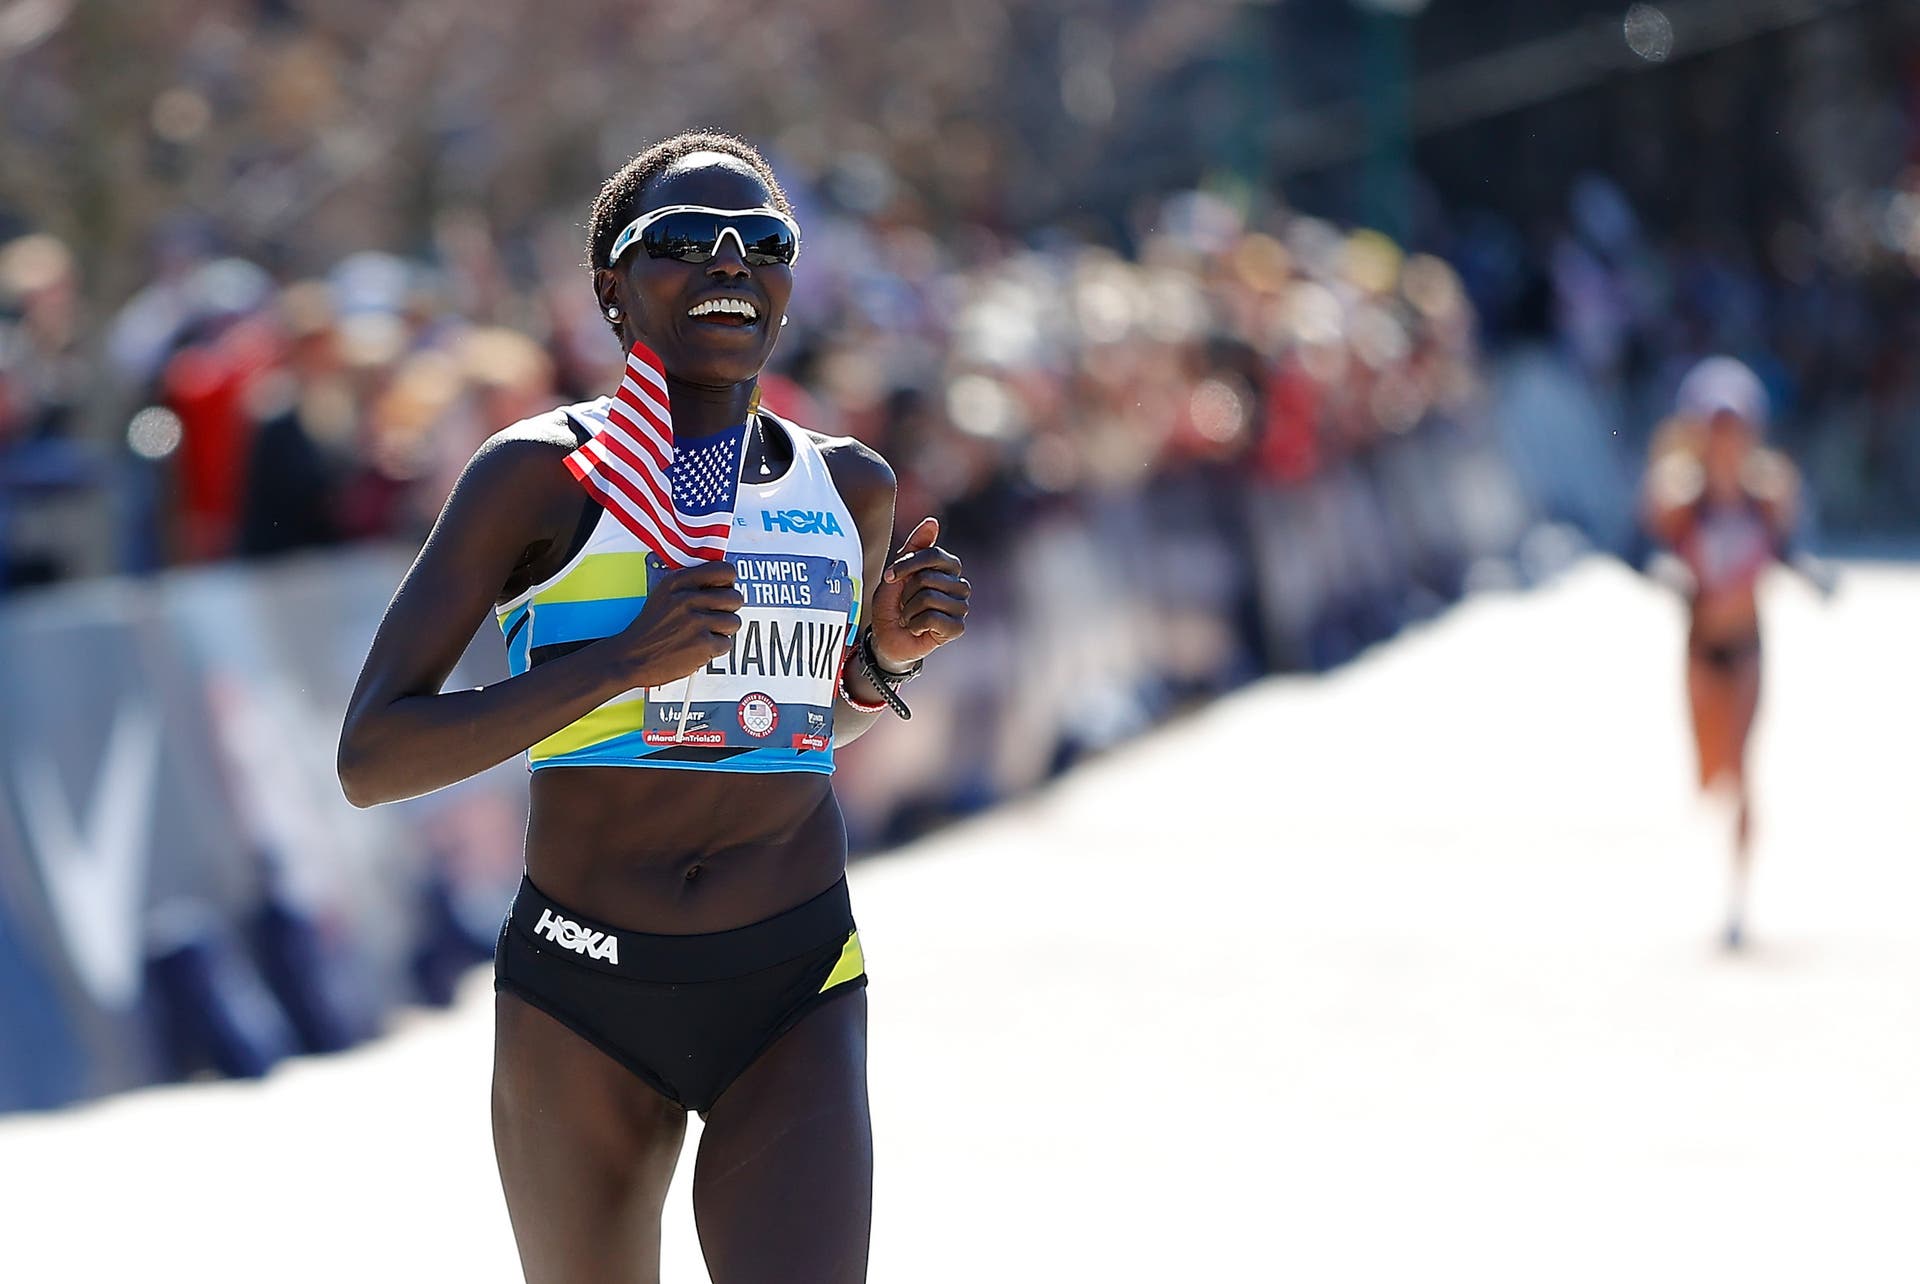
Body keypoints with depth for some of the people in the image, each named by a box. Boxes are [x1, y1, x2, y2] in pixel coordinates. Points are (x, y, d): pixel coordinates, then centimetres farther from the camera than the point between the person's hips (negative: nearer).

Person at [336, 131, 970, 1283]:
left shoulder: (852, 488, 7)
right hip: (585, 998, -2)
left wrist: (887, 656, 4)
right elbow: (370, 761, -12)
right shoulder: (541, 474, -6)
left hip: (797, 992, 2)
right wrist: (626, 659, -20)